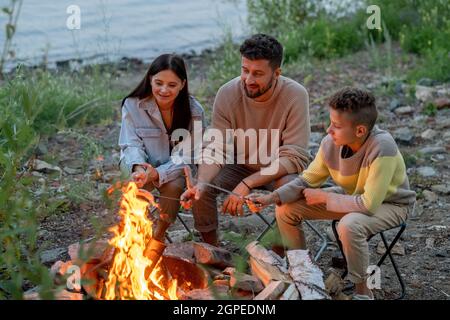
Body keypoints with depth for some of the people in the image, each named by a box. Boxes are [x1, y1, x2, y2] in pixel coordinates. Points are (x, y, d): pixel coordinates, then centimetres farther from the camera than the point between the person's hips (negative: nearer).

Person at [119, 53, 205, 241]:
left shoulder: (194, 111, -17)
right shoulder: (133, 105, -16)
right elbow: (131, 144, -16)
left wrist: (158, 172, -35)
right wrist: (138, 167, -40)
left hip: (174, 168, 1)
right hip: (140, 163, 0)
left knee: (174, 186, -30)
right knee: (141, 183, -32)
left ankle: (159, 234, -2)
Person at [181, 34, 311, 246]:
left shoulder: (295, 96, -24)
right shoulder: (227, 94, -17)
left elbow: (294, 157, -26)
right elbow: (217, 148, -17)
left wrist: (247, 184, -35)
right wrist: (202, 183, -38)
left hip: (280, 170, -2)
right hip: (240, 165, 2)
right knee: (201, 189, -22)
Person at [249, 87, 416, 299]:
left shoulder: (382, 148, -36)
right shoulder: (331, 143, -19)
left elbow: (369, 204, -34)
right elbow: (307, 181, -6)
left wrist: (323, 197, -24)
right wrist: (272, 197, -22)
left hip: (389, 204, -6)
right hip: (351, 196, 6)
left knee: (349, 225, -38)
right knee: (286, 209, -4)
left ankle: (362, 291, -12)